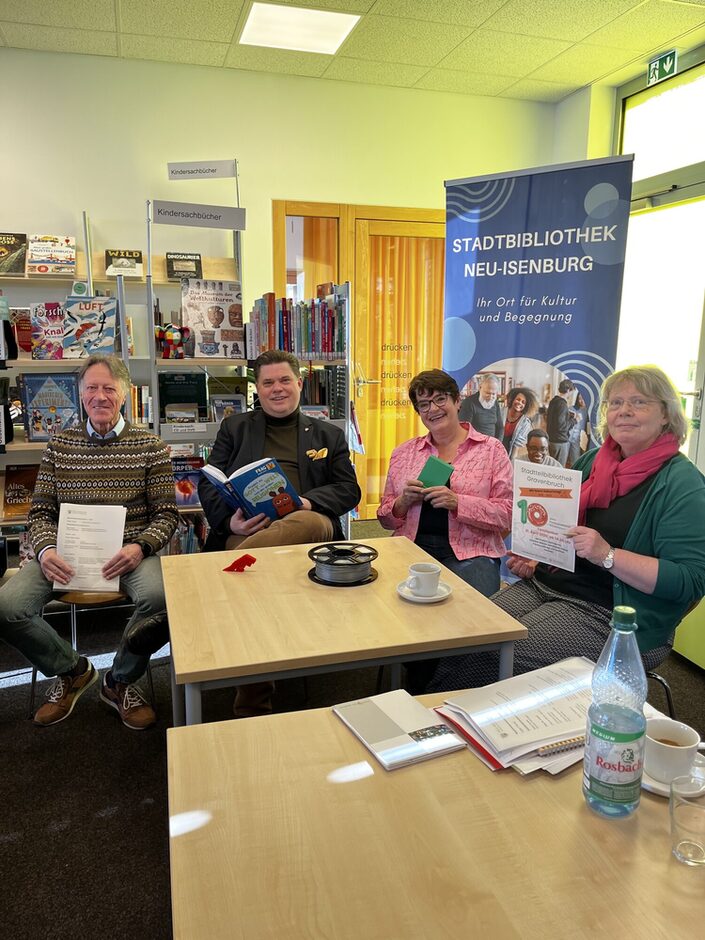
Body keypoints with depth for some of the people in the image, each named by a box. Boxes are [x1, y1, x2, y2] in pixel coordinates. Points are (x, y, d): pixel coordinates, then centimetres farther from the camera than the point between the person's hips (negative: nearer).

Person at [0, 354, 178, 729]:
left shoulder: (150, 446, 3)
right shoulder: (59, 445, 11)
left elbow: (166, 513, 1)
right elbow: (41, 511, 10)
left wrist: (140, 547, -19)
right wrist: (45, 550, -12)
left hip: (128, 552, -2)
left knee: (158, 596, -33)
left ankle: (119, 681, -1)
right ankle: (72, 671, 11)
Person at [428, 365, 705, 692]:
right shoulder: (592, 460, 12)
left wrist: (607, 555, -25)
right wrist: (534, 557, 6)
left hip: (604, 613, -6)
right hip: (542, 585, 6)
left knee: (487, 658, -20)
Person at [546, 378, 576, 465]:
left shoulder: (553, 401, 10)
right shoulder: (562, 404, -18)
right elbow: (560, 425, -23)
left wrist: (569, 416, 18)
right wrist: (574, 420, -10)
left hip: (552, 440, 9)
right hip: (560, 442, -9)